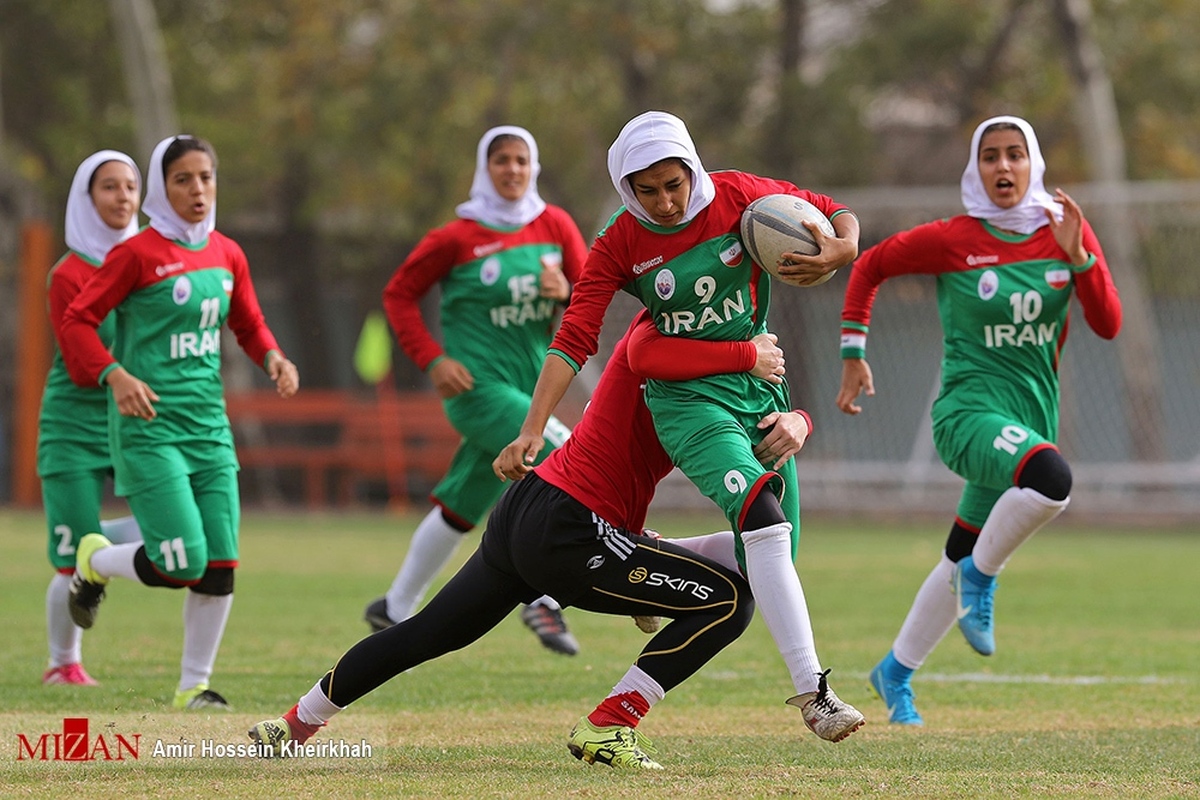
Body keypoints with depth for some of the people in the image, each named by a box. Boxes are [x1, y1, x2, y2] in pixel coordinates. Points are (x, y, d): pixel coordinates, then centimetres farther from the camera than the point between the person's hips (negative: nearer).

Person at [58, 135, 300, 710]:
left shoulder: (226, 254, 10)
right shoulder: (138, 253, -9)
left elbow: (248, 324, 23)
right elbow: (77, 321, -9)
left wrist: (273, 357, 2)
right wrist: (115, 375, -24)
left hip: (209, 425, 6)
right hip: (149, 427, -6)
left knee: (221, 565, 0)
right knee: (182, 564, -13)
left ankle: (194, 685, 14)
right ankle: (95, 562, 18)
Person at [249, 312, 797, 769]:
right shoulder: (656, 328, -8)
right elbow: (647, 353, -33)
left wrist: (793, 423, -10)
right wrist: (747, 356, -26)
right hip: (567, 535, -10)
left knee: (424, 636, 23)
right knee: (729, 600, -10)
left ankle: (296, 724, 34)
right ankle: (608, 728, -12)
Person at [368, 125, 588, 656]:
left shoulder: (554, 226, 4)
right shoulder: (457, 239, -8)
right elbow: (399, 295, 0)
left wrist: (567, 292, -17)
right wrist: (432, 359, -10)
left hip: (529, 388, 6)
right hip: (478, 387, -6)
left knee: (460, 507, 16)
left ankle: (396, 610, 32)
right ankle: (545, 601, -19)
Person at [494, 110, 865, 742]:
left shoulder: (738, 195, -6)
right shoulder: (618, 247, -10)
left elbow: (833, 214, 3)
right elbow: (574, 340, -15)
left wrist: (838, 251, -22)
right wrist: (532, 430, -25)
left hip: (760, 386, 4)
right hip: (687, 398, -4)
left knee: (769, 556, 5)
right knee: (764, 520, -27)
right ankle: (812, 690, -30)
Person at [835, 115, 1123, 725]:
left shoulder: (1065, 232, 1)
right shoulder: (952, 240, -8)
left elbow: (1108, 325, -5)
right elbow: (869, 267, 7)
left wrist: (1078, 256, -18)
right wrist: (853, 354, 3)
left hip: (1033, 417, 5)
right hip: (969, 411, -5)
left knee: (964, 561, 15)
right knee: (1052, 478, -35)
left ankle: (895, 673, 35)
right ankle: (981, 578, -11)